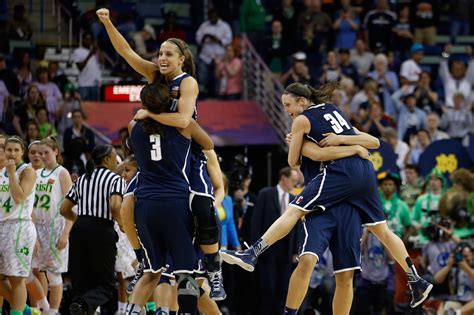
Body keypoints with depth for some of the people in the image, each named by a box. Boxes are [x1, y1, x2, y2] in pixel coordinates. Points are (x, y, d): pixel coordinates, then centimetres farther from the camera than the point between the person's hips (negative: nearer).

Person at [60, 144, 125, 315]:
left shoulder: (81, 179, 17)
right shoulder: (115, 179, 0)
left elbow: (64, 209, 15)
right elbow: (115, 206, -17)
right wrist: (121, 224, 1)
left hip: (79, 230, 5)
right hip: (102, 230, -5)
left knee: (81, 282, 11)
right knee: (106, 283, 2)